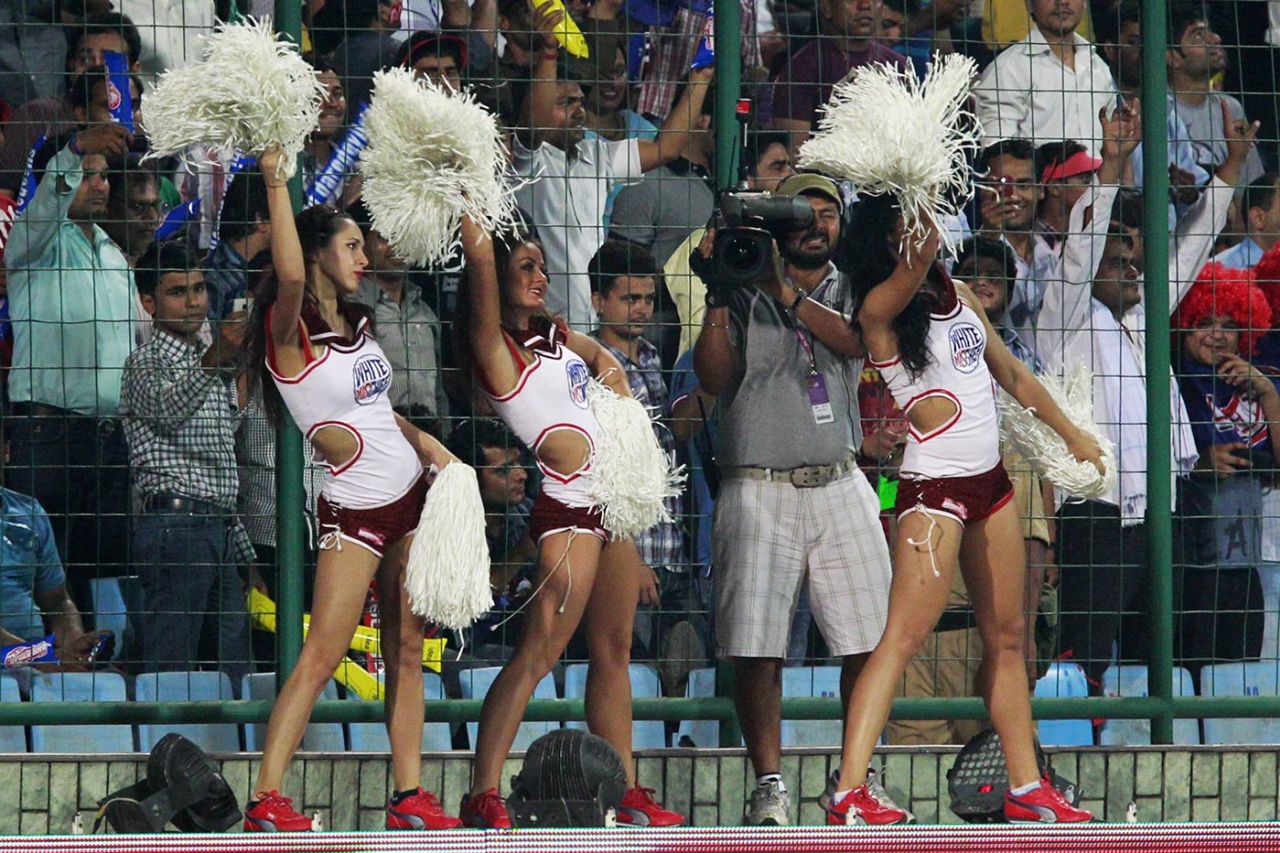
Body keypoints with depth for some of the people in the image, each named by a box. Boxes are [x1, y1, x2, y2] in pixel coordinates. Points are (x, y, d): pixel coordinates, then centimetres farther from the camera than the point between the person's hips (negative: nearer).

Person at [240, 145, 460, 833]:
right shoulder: (290, 331, -12)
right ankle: (266, 799, -15)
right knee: (322, 654, -13)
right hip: (353, 511, -8)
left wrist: (423, 442, 8)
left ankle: (408, 797, 8)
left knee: (406, 651, 6)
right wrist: (274, 182, -33)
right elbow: (291, 276, -34)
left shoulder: (357, 324, 13)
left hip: (410, 495, 8)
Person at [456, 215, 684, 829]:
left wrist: (613, 381, 13)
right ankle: (482, 797, -16)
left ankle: (627, 794, 13)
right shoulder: (495, 347, -9)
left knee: (613, 651, 10)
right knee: (537, 654, -14)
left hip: (613, 503, 9)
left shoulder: (556, 336, 14)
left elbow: (602, 358, 33)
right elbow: (480, 254, -19)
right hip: (567, 510, -9)